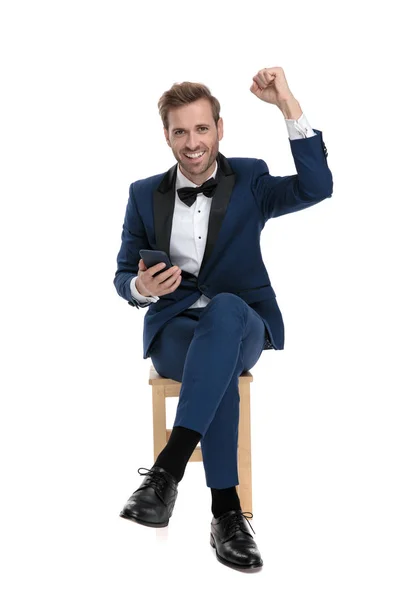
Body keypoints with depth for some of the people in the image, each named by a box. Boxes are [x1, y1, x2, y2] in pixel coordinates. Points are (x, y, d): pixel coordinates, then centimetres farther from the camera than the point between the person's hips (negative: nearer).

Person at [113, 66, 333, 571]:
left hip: (241, 322, 0)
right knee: (221, 364, -37)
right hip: (173, 328, 1)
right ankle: (226, 512, -34)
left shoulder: (249, 180, 5)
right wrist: (143, 287, -14)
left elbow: (316, 188, -13)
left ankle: (167, 470, -44)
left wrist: (288, 104, -19)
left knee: (224, 308, -39)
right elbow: (123, 275, 12)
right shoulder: (145, 195, 9)